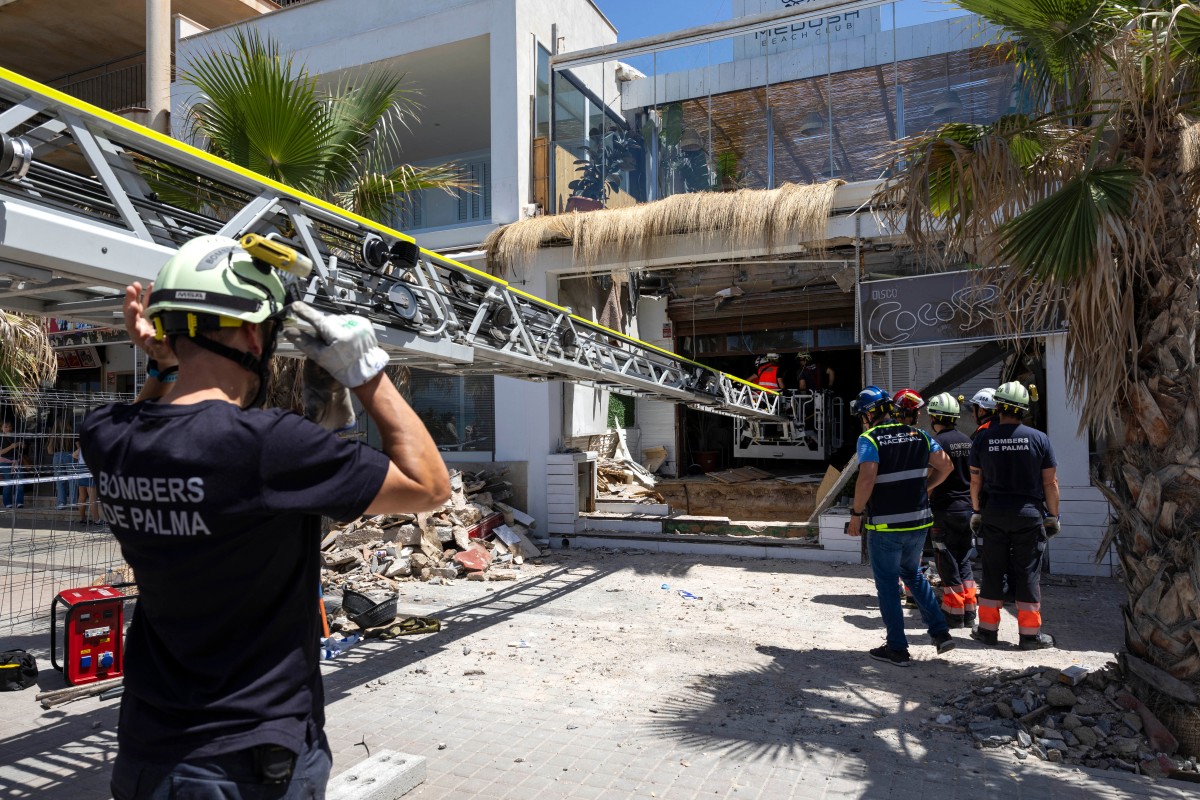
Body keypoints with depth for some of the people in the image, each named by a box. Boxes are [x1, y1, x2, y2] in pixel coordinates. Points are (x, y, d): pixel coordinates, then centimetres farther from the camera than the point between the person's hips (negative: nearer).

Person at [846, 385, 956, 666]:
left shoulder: (869, 439, -12)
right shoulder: (919, 435, 6)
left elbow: (866, 478, -23)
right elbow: (945, 466, 7)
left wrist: (856, 513, -14)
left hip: (884, 526, -6)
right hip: (918, 522, 6)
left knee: (887, 584, 7)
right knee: (913, 575, 25)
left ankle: (897, 648, 13)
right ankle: (941, 632, 21)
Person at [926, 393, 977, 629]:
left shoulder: (937, 442, -14)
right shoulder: (967, 441, 8)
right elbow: (975, 476, 13)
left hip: (944, 509, -7)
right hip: (967, 508, 7)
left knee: (948, 563, 2)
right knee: (964, 561, 14)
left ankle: (954, 614, 7)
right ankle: (969, 613, 18)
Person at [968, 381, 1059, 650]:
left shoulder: (982, 438, -3)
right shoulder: (1039, 438, -6)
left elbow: (976, 480, 2)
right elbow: (1050, 482, -2)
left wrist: (976, 511, 12)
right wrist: (1053, 515, 7)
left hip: (994, 514, 1)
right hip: (1029, 514, -1)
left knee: (993, 571, 10)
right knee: (1028, 573, 6)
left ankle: (988, 629, 16)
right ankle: (1030, 633, 11)